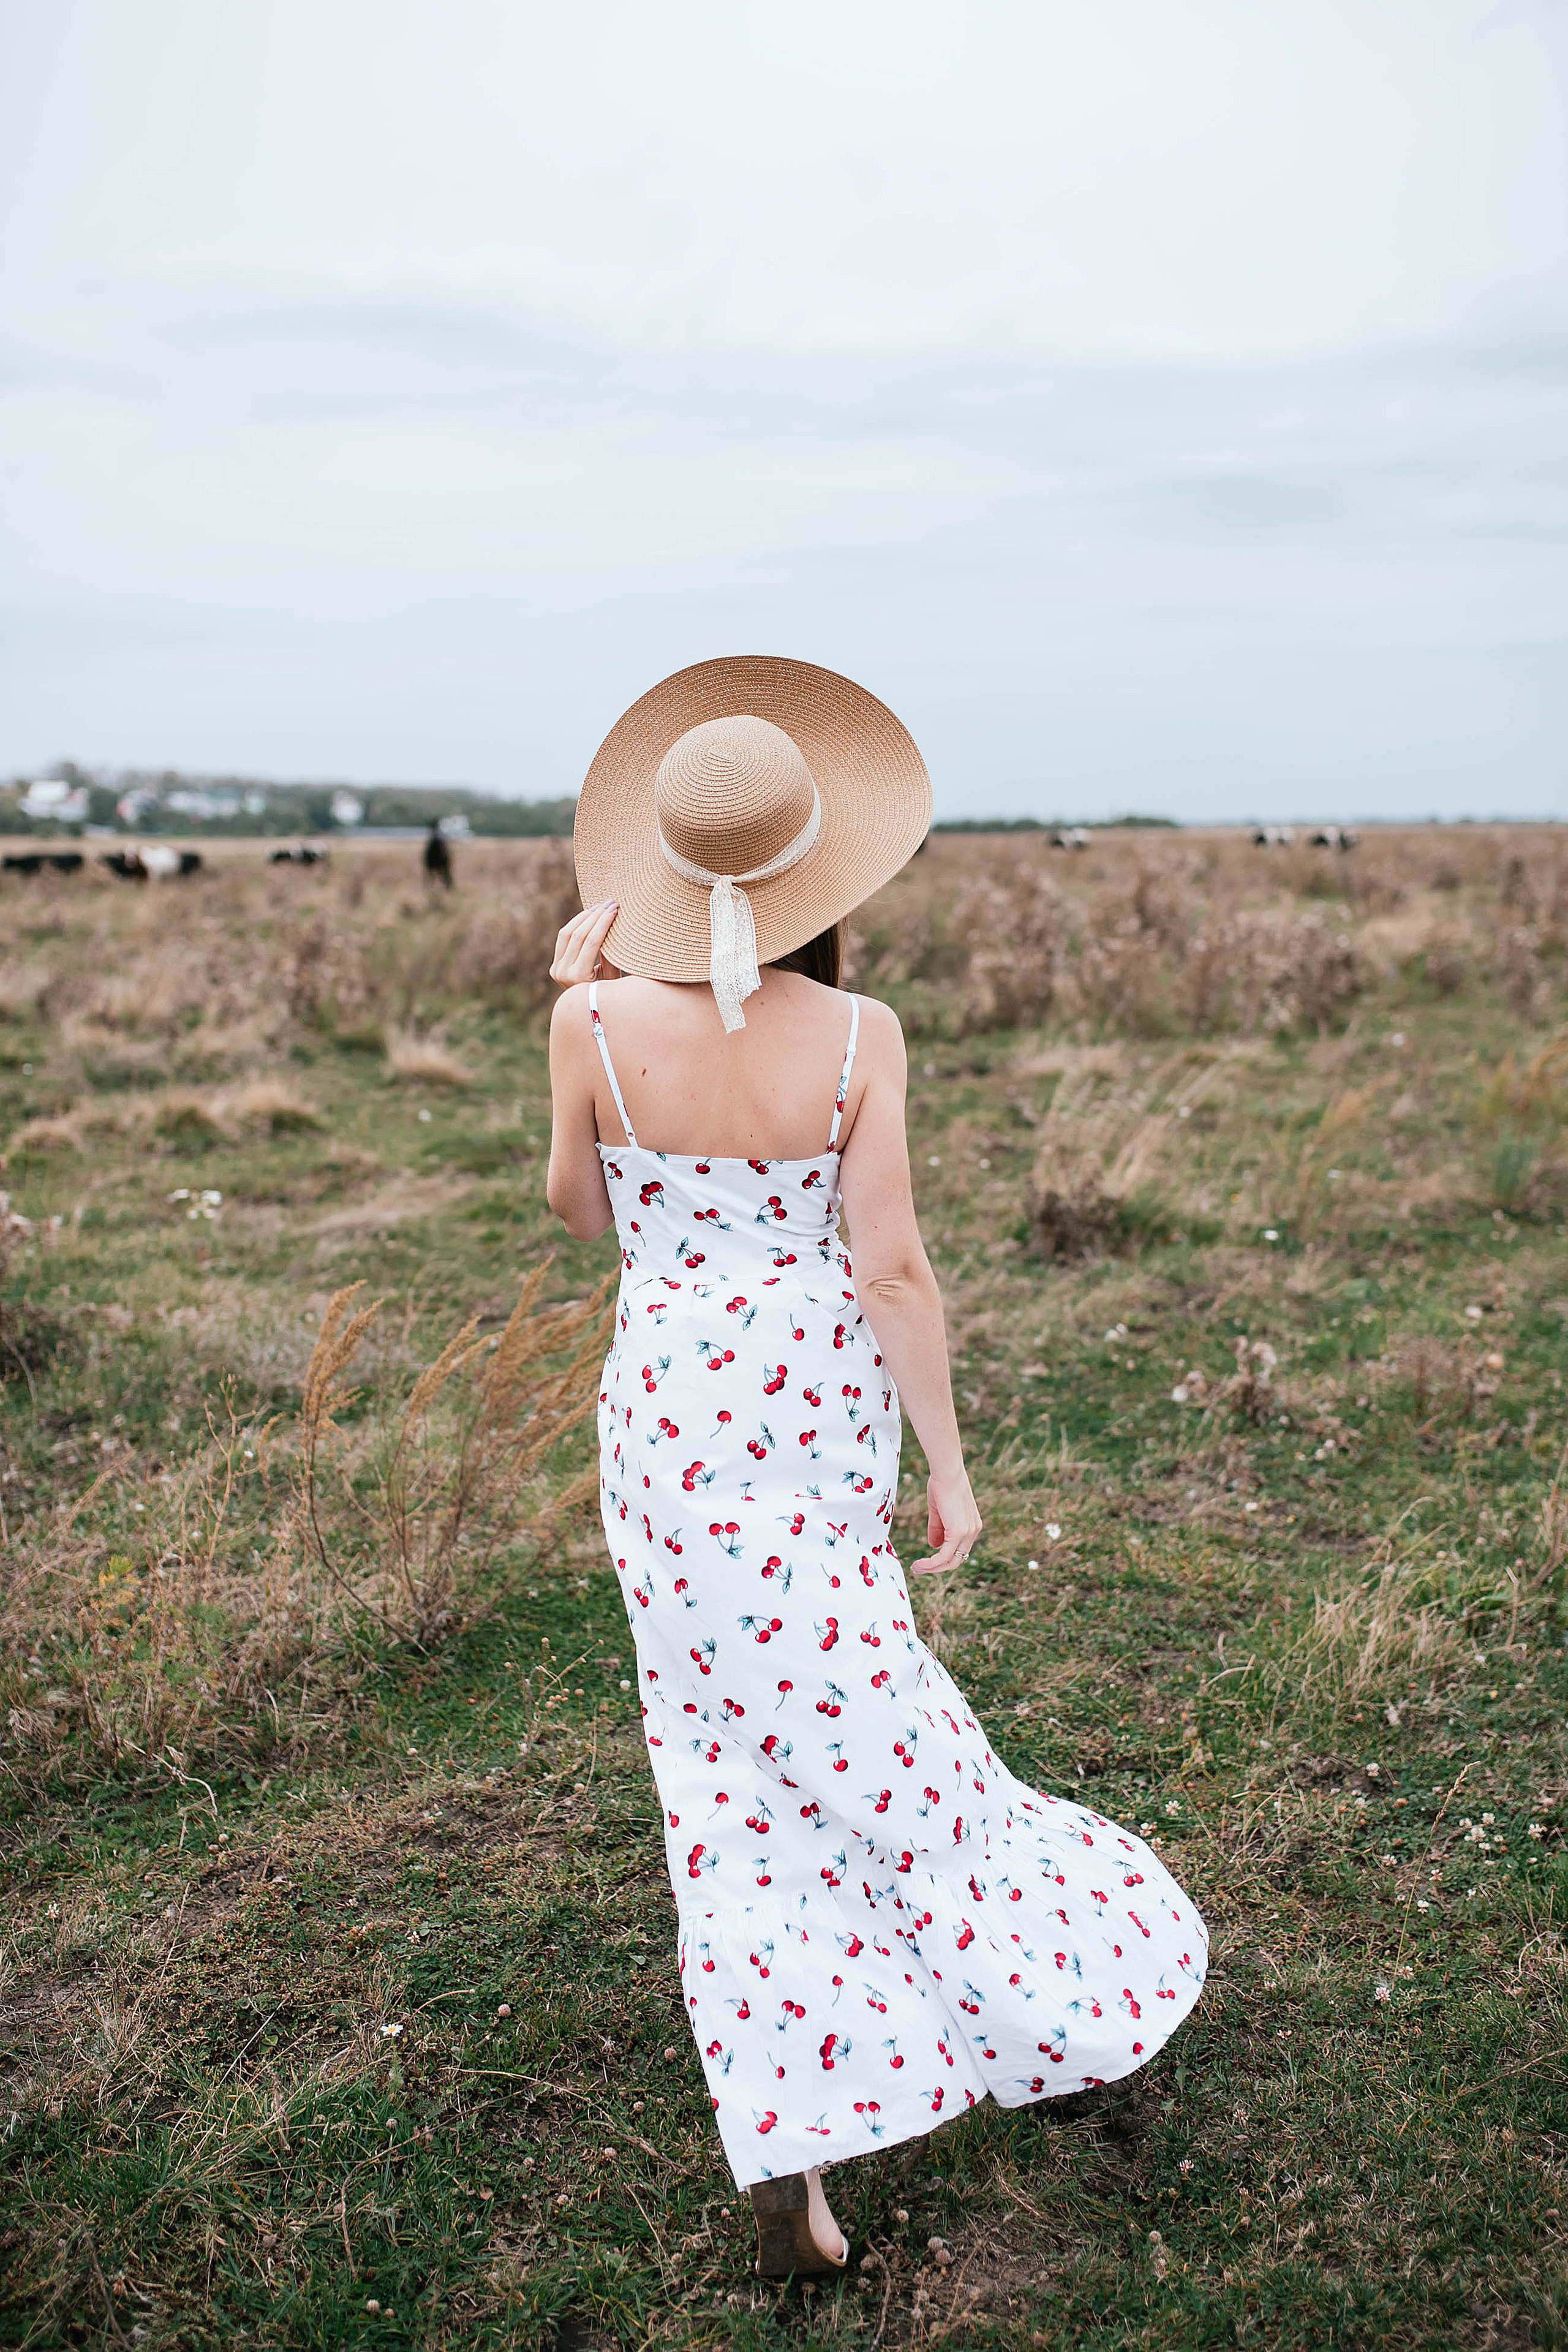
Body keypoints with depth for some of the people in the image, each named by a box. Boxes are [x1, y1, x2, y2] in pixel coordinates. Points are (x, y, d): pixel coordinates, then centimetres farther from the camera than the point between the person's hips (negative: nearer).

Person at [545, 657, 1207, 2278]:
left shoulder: (598, 1024, -11)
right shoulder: (857, 1036, -13)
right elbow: (892, 1268, -12)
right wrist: (948, 1463, -1)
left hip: (665, 1417, 1)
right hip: (822, 1423, 0)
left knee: (735, 1767, 11)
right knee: (862, 1741, 17)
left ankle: (788, 2159, 13)